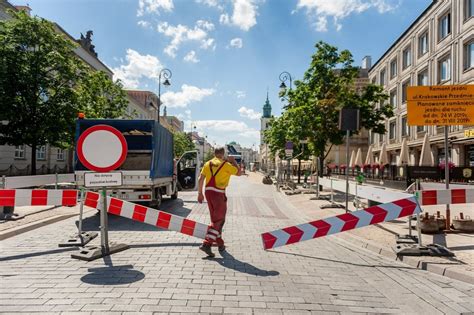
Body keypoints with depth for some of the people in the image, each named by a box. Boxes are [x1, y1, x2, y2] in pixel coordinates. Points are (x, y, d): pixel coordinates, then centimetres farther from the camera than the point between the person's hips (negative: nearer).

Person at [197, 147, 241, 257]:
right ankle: (206, 244, -14)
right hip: (218, 193, -6)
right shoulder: (226, 164, -6)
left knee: (215, 219, 17)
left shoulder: (208, 164, 10)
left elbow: (201, 179, 6)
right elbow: (238, 173, 4)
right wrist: (233, 161, 14)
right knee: (218, 221, -2)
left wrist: (200, 193, 11)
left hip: (208, 192, 7)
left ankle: (220, 244, 26)